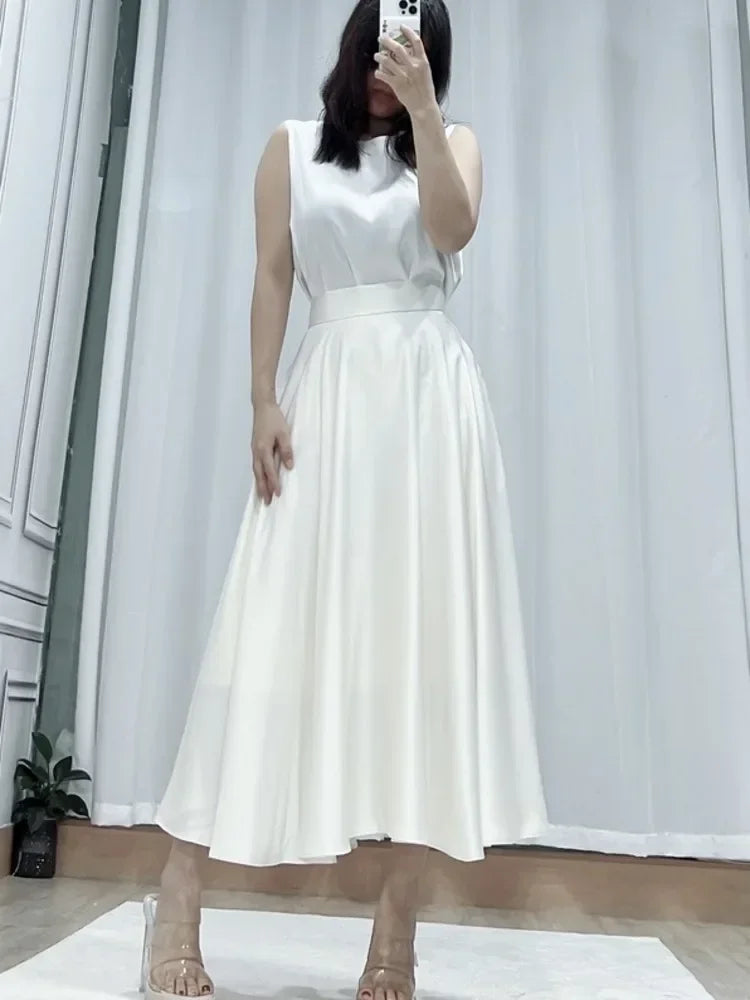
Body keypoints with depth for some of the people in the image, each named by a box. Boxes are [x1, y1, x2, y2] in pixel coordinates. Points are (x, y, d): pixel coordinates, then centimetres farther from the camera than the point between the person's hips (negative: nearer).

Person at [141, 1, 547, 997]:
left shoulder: (454, 141, 16)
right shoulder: (293, 146, 16)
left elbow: (454, 227, -5)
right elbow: (272, 278, 7)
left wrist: (421, 109, -9)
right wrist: (264, 403, -3)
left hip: (431, 395, 1)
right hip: (329, 393, 0)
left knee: (424, 629, -5)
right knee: (278, 629, -8)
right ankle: (180, 898, -1)